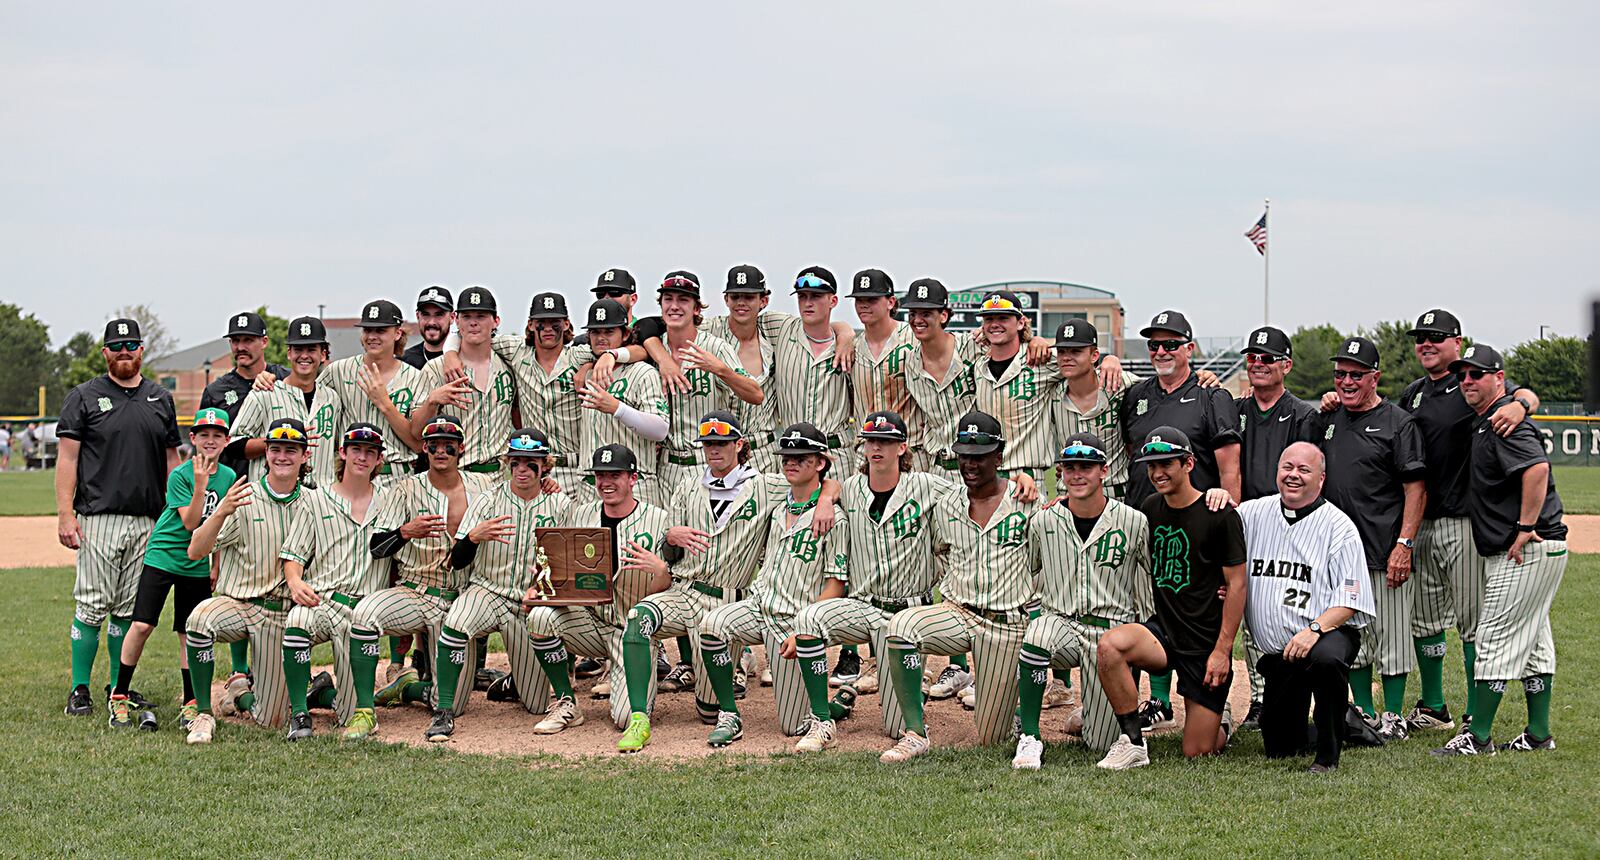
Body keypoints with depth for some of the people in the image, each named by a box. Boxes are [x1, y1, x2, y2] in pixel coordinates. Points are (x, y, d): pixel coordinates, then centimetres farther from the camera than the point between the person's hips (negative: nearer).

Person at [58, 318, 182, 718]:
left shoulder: (161, 399, 14)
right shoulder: (84, 397, 3)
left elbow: (171, 459, 17)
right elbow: (67, 457, -2)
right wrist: (65, 514, -11)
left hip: (148, 521, 4)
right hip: (98, 518, -4)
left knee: (130, 609, 8)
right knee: (92, 606, -4)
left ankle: (120, 687, 17)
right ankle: (79, 689, 4)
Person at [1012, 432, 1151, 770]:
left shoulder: (1134, 523, -3)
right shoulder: (1042, 522, 2)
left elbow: (1149, 590, 7)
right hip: (1060, 624, 1)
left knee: (1101, 744, -4)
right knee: (1038, 634, -38)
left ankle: (1097, 709, 34)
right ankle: (1029, 736, -22)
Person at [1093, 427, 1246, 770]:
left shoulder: (1221, 516, -9)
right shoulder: (1149, 510, 6)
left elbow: (1237, 586, -9)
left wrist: (1222, 650, -13)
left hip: (1207, 642, -4)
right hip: (1162, 631, 4)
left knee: (1198, 751, -3)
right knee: (1109, 645, -30)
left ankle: (1220, 722, 34)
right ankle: (1133, 742, -17)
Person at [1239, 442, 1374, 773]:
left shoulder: (1338, 526, -3)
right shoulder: (1253, 513, 10)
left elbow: (1351, 598, -10)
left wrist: (1314, 629, -26)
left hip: (1329, 633, -5)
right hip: (1275, 652, 5)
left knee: (1326, 658, -41)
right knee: (1279, 748, 5)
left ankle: (1329, 754, -21)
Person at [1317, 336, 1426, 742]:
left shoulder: (1398, 423, -5)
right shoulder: (1328, 420, 12)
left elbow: (1416, 488, -9)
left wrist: (1404, 545, -16)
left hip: (1385, 552, -6)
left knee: (1390, 637, 0)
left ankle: (1393, 718, 9)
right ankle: (1364, 714, 19)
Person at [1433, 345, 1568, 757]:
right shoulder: (1483, 422, 16)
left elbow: (1537, 467, -30)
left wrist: (1525, 529, -26)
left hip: (1529, 550, -11)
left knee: (1496, 639, -8)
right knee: (1533, 642, 13)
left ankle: (1478, 738, -4)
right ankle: (1538, 734, 20)